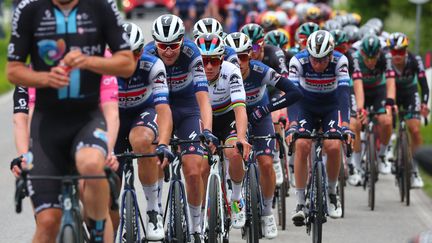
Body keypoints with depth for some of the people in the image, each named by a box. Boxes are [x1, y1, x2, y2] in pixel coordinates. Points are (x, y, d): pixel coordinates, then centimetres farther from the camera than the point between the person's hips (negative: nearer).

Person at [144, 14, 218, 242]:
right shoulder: (147, 55, -25)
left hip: (187, 108, -1)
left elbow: (203, 97, -33)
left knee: (193, 171, -12)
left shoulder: (191, 54, -27)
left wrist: (207, 130, -47)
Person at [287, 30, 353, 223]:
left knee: (333, 146, -21)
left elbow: (344, 93, -35)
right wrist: (292, 126, -47)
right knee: (302, 145, -22)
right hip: (306, 107, 0)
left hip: (331, 107, 0)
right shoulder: (298, 61, -28)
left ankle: (331, 193, 4)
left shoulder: (340, 61, -27)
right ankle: (300, 203, -15)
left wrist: (345, 126, -48)